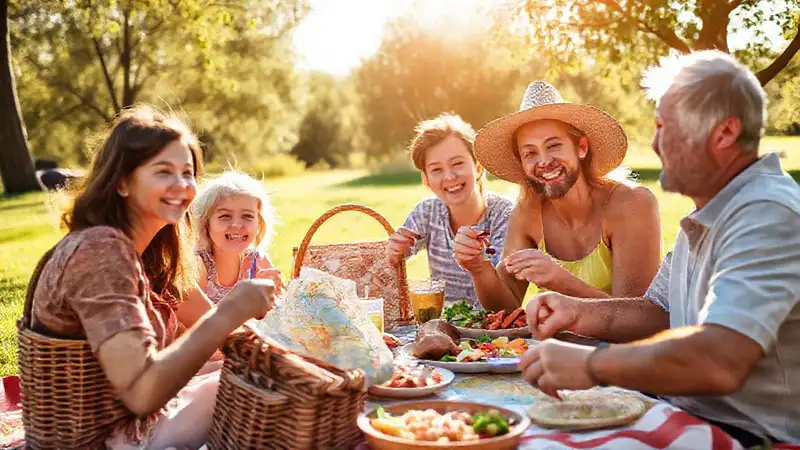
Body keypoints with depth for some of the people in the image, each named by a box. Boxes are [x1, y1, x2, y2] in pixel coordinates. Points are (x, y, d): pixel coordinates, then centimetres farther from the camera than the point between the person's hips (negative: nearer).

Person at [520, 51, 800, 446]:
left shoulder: (767, 216, -24)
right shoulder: (708, 215, 12)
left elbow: (719, 362, -35)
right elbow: (660, 314, 17)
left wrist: (589, 365, -24)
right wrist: (578, 313, -1)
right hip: (686, 409, 9)